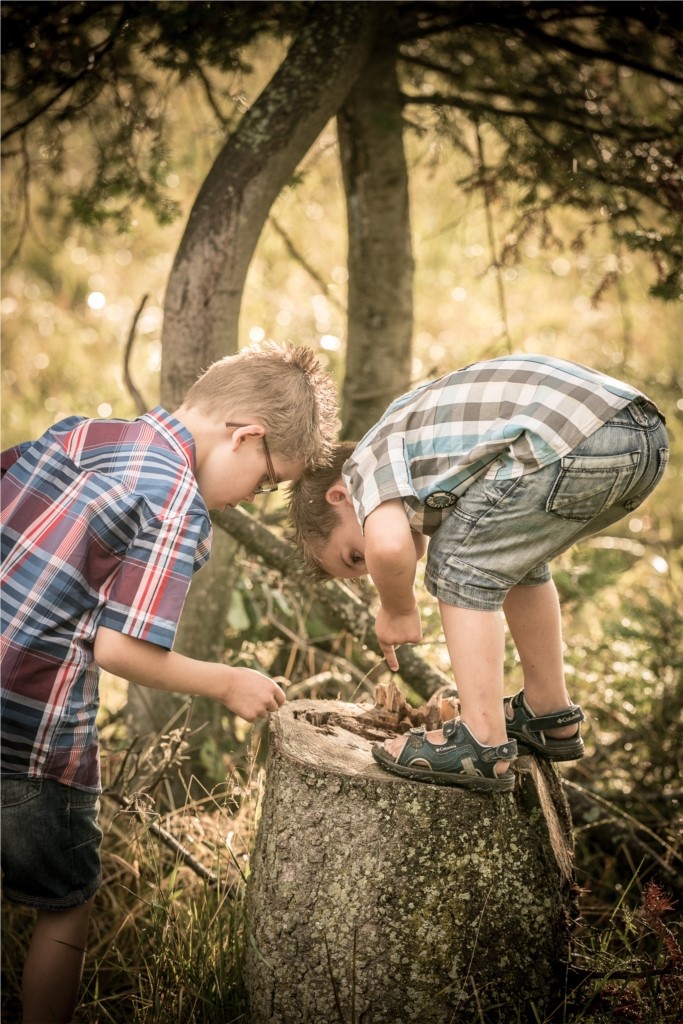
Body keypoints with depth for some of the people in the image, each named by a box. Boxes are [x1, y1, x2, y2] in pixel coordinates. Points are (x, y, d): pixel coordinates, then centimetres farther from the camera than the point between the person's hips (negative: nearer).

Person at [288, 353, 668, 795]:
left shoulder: (369, 462, 4)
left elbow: (387, 545, -15)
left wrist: (397, 611, 1)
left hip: (579, 441, -10)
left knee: (463, 563, 4)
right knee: (512, 554, 28)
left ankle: (483, 745, 3)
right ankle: (552, 716, 36)